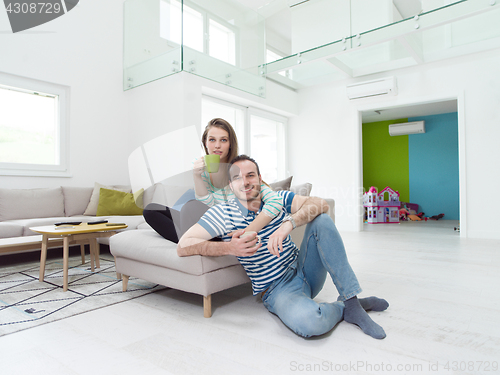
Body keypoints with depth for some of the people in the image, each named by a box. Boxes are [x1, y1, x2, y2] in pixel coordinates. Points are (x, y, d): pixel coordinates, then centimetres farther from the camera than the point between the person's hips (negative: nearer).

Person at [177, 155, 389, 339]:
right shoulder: (223, 213, -10)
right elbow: (183, 246, -17)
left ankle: (352, 302, -16)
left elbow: (320, 204, -15)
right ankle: (343, 308, -1)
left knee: (321, 220, -19)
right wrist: (228, 248, -31)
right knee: (308, 321, -37)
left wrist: (289, 223, -34)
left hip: (304, 270, 5)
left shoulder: (277, 199, 0)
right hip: (278, 290, -4)